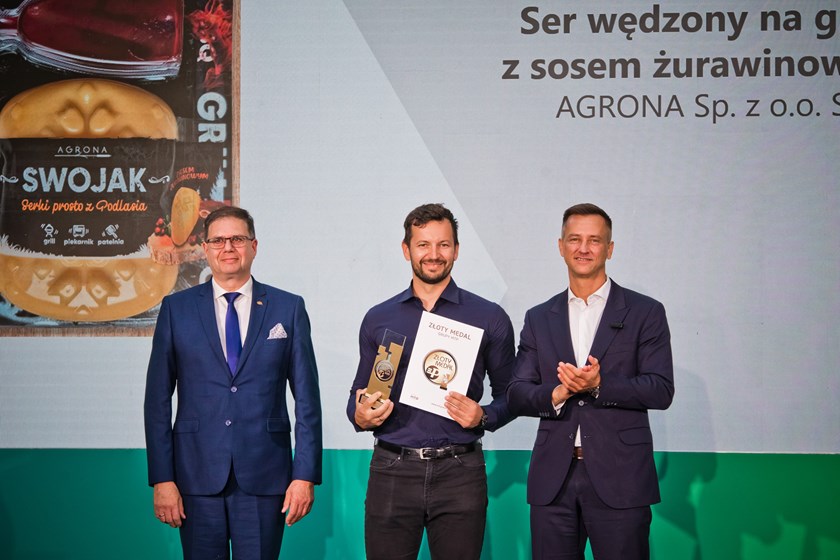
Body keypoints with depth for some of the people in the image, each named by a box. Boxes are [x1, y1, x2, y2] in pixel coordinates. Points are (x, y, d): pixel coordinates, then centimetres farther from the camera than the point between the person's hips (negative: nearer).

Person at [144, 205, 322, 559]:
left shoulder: (288, 308, 5)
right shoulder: (176, 308, 6)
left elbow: (306, 396, 4)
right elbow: (158, 397, 4)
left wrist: (306, 474, -2)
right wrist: (161, 478, -3)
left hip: (264, 476, 0)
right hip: (198, 474, 1)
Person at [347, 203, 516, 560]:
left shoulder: (489, 318, 5)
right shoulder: (378, 319, 10)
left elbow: (508, 394, 9)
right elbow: (359, 393, 17)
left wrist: (483, 416, -11)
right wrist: (359, 416, -5)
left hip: (459, 473, -1)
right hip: (392, 472, 1)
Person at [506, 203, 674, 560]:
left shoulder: (645, 313, 4)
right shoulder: (539, 319, 12)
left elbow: (661, 390, -5)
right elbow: (516, 395, 7)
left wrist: (599, 385, -18)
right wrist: (556, 394, -14)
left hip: (619, 479, -2)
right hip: (553, 480, 3)